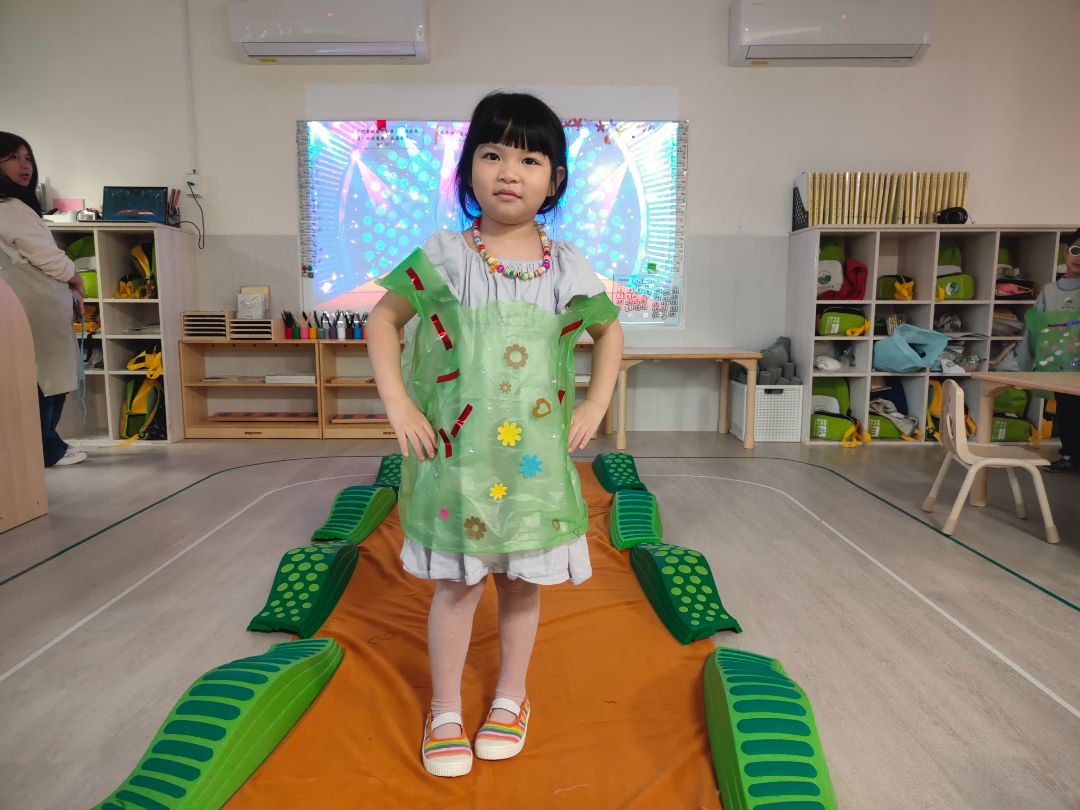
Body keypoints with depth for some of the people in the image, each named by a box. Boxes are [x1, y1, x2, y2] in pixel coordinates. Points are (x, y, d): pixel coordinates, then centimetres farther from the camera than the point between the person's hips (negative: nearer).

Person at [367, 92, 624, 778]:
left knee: (523, 580, 15)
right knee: (457, 584, 8)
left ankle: (511, 697, 38)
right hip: (456, 452, -2)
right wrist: (398, 404, -5)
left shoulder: (567, 268, 0)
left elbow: (609, 331, 16)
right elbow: (383, 320, 4)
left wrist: (596, 405, 5)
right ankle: (445, 711, 30)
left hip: (536, 455, 2)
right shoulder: (443, 257, -5)